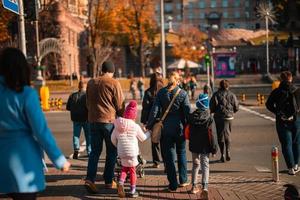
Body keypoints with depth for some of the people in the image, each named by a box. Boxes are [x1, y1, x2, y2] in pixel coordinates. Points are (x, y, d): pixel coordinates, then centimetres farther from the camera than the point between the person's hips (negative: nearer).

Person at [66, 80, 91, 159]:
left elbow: (68, 107, 5)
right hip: (86, 118, -2)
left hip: (76, 119, 2)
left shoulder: (72, 96, 1)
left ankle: (76, 149, -13)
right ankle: (89, 151, 16)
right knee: (88, 135, 10)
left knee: (76, 134, 7)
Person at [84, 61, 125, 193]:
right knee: (111, 152, 7)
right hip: (109, 120, -4)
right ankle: (109, 181, 11)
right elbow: (120, 104, -5)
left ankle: (89, 179, -5)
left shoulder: (91, 83, 9)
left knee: (95, 151, 9)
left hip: (93, 120, 5)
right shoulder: (114, 83, -7)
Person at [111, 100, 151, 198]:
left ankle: (121, 182, -5)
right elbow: (143, 138, 5)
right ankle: (133, 191, 15)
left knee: (124, 168, 20)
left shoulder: (117, 126, 1)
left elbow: (113, 139, 7)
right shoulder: (135, 127, -7)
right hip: (132, 153, -3)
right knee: (132, 170, 9)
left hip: (121, 153, 3)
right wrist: (149, 133, 25)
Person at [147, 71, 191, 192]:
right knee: (181, 153, 18)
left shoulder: (161, 93, -2)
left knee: (169, 156, 5)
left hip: (166, 129, 0)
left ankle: (173, 185, 7)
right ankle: (183, 180, 24)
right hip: (179, 128, 0)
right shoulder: (183, 93, -5)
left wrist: (150, 125, -1)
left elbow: (155, 110, -6)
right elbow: (187, 112, -7)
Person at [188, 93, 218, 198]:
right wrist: (214, 148, -4)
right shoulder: (209, 118, -13)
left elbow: (188, 132, 7)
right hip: (205, 147, -3)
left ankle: (194, 186, 25)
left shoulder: (191, 116, -3)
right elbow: (212, 134, -12)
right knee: (205, 166, 1)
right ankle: (205, 187, -15)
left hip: (194, 146, 3)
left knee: (195, 165, 19)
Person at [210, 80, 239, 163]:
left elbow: (212, 107, -10)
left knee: (220, 136, 5)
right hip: (229, 117, 2)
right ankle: (228, 152, 5)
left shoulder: (216, 94, -7)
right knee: (227, 135, 16)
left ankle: (222, 155, 2)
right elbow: (236, 107, 3)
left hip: (219, 117, -2)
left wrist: (213, 111, 11)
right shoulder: (232, 95, 0)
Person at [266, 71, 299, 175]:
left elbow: (268, 105, -6)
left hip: (282, 121, -1)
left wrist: (278, 112, 1)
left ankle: (291, 168, 0)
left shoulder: (276, 92, -3)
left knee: (286, 144, 4)